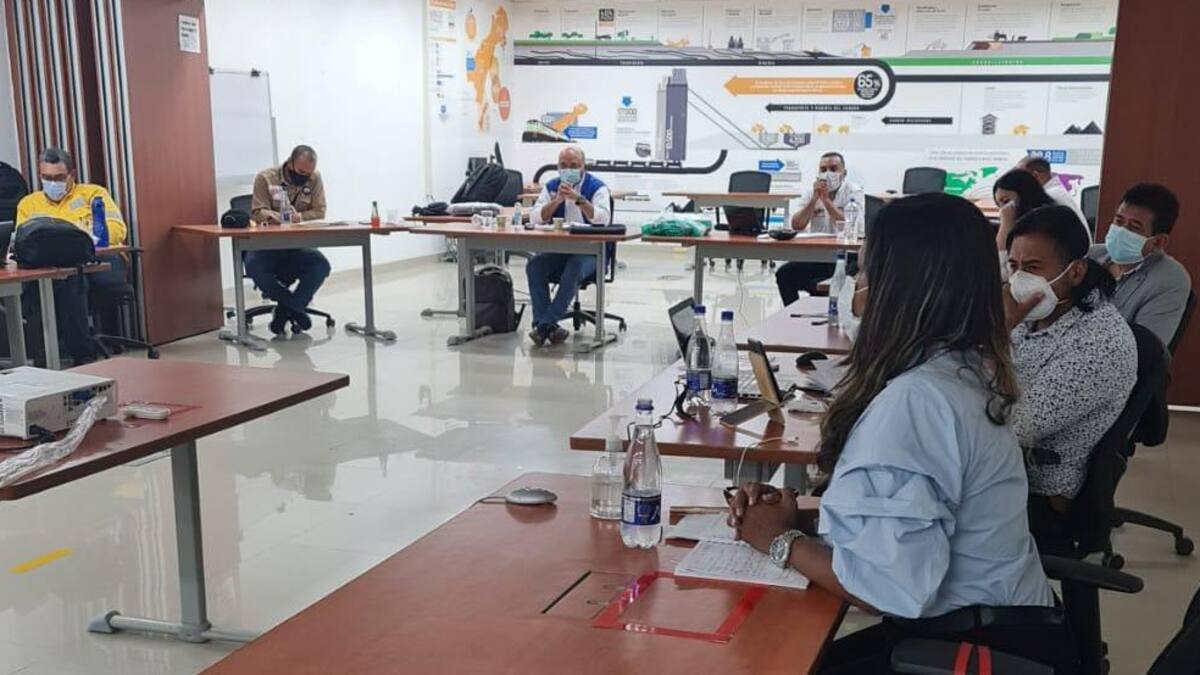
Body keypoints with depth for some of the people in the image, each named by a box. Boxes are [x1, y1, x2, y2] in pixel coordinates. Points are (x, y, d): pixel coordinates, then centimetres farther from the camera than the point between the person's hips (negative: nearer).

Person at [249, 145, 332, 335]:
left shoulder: (315, 179, 0)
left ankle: (286, 310, -10)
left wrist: (299, 217, -25)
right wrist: (279, 216, -33)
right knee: (253, 266, -33)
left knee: (321, 265, -26)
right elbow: (257, 213, -12)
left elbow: (319, 212, -4)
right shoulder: (265, 178, -6)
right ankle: (294, 306, -11)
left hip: (298, 245, 2)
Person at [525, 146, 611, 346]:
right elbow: (536, 218, 0)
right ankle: (548, 325, -29)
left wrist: (578, 199, -25)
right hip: (557, 249, 4)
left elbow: (603, 219, -17)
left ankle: (544, 324, -33)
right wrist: (558, 199, -14)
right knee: (534, 265, -26)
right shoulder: (551, 186, 12)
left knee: (575, 267, -36)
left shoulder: (597, 187, 0)